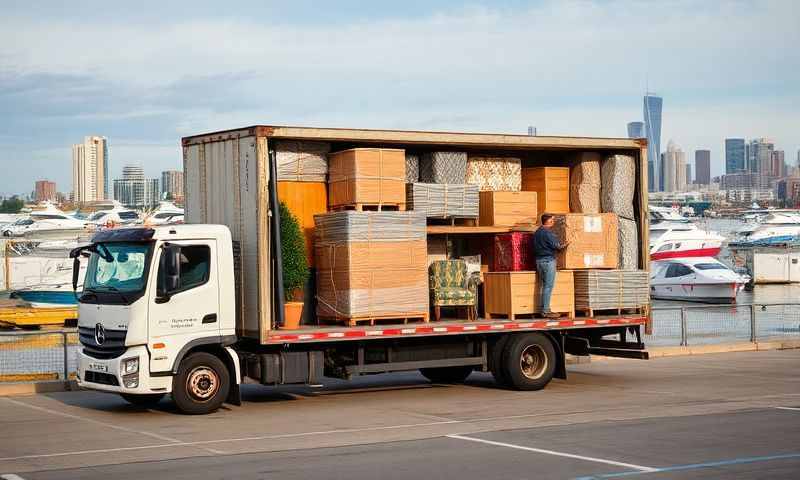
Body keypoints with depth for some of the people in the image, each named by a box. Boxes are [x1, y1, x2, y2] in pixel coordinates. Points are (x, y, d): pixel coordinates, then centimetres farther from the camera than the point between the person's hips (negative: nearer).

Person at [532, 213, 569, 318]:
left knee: (542, 285, 13)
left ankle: (543, 309, 15)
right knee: (548, 286, -6)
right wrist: (565, 244, 6)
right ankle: (546, 311, -7)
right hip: (548, 260, -9)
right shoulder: (548, 233, -15)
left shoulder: (537, 232, 12)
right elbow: (557, 246, -15)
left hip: (539, 260, 9)